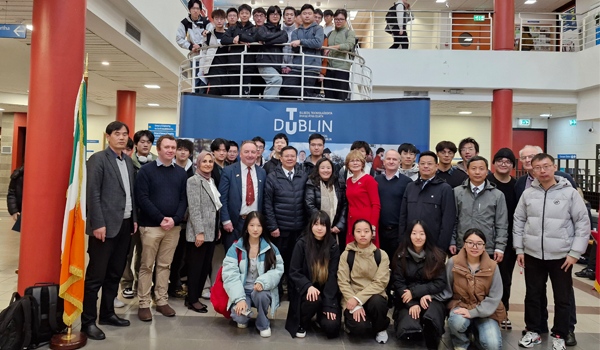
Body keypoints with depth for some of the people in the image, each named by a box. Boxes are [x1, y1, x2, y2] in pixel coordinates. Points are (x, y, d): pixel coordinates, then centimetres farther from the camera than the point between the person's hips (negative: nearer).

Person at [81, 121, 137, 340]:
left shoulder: (128, 161, 14)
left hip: (124, 224, 7)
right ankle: (88, 321, 11)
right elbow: (92, 193, -13)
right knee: (95, 275, 1)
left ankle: (107, 313, 27)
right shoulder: (98, 159, -7)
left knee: (115, 273, 14)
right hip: (106, 225, -7)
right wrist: (98, 224, -17)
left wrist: (134, 218, 10)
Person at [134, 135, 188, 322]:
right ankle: (144, 304, 13)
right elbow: (142, 198, -9)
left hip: (173, 227, 3)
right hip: (151, 226, -3)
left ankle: (162, 301, 21)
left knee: (165, 265, 11)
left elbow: (183, 199, 6)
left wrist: (175, 219, -10)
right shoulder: (146, 170, -1)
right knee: (146, 266, 4)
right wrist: (161, 219, -14)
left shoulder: (181, 173, 9)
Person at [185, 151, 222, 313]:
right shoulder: (194, 180, -9)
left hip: (211, 232, 8)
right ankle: (192, 300, 15)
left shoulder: (211, 181, 15)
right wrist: (199, 232, -19)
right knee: (196, 267, 2)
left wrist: (218, 228, 14)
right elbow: (194, 208, -15)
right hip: (199, 232, -8)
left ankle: (195, 297, 23)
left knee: (206, 266, 11)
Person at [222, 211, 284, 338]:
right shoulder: (236, 249, -3)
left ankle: (263, 324, -2)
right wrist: (240, 299, -22)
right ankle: (243, 319, 15)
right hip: (242, 291, 0)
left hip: (262, 290, 0)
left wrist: (262, 282, -28)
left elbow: (277, 270, -7)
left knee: (260, 294, -35)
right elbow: (230, 275, -10)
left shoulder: (271, 248, 0)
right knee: (238, 315, -27)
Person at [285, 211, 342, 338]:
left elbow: (332, 276, -6)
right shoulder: (302, 244, -6)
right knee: (314, 300, -35)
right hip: (304, 290, -1)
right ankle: (301, 324, -1)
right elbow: (294, 272, -7)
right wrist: (308, 286, -25)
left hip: (326, 291, 1)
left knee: (331, 326, -20)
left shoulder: (333, 247, -2)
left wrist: (328, 304, -15)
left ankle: (320, 316, 18)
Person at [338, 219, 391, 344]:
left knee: (377, 302, -35)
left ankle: (380, 328, -2)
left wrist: (358, 299, -20)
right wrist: (355, 306, -18)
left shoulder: (381, 255, -1)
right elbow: (343, 282, -6)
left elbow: (380, 282, -9)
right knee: (360, 327, -29)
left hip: (373, 297, 1)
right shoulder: (346, 255, -1)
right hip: (352, 299, -1)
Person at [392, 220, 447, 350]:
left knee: (431, 314, -35)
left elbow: (440, 283, -4)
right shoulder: (401, 256, 0)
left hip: (432, 298, 0)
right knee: (406, 328, -28)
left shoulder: (437, 256, 1)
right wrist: (412, 304, -17)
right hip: (408, 301, 0)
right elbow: (398, 283, -3)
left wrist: (415, 292, -14)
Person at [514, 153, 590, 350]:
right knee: (532, 296, 13)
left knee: (563, 299, 10)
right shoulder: (528, 194, 0)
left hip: (561, 256, -2)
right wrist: (519, 249, 4)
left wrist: (575, 253, -9)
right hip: (532, 255, 2)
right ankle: (533, 331, 29)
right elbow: (518, 221, 7)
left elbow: (583, 223, -6)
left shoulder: (570, 193, -7)